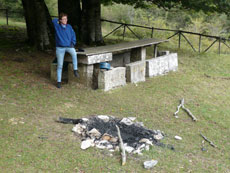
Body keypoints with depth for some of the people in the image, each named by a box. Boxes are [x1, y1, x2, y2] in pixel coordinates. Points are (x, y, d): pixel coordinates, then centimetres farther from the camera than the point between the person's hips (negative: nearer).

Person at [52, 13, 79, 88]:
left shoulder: (69, 27, 4)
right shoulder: (57, 26, -1)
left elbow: (73, 35, 11)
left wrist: (73, 43, 0)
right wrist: (59, 21, 8)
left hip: (69, 46, 1)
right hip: (60, 48, -1)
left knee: (74, 53, -35)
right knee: (60, 66, 1)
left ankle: (75, 70, -26)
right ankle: (59, 81, 11)